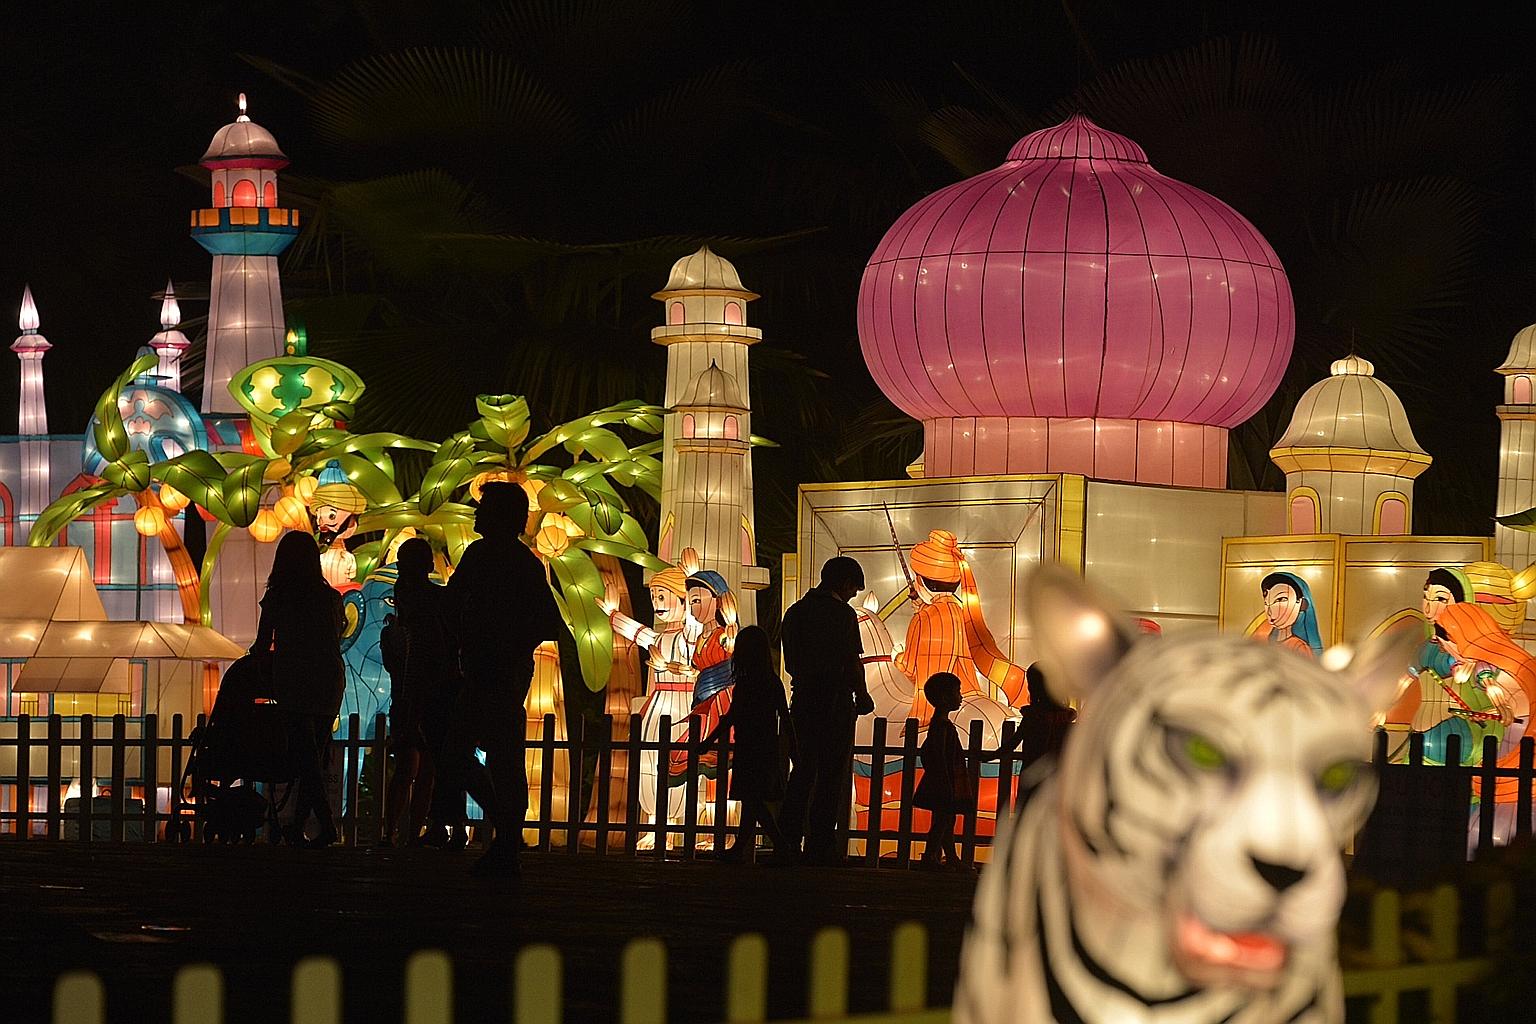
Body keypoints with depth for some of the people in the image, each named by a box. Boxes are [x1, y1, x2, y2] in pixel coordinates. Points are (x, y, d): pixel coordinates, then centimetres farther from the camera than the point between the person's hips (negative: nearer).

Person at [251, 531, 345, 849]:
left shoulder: (276, 598, -4)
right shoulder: (331, 598, 4)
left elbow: (262, 646, 2)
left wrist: (254, 653, 26)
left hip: (293, 682, -3)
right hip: (330, 681, 3)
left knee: (305, 757, -5)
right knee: (315, 756, 12)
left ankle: (326, 823, -21)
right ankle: (298, 826, 16)